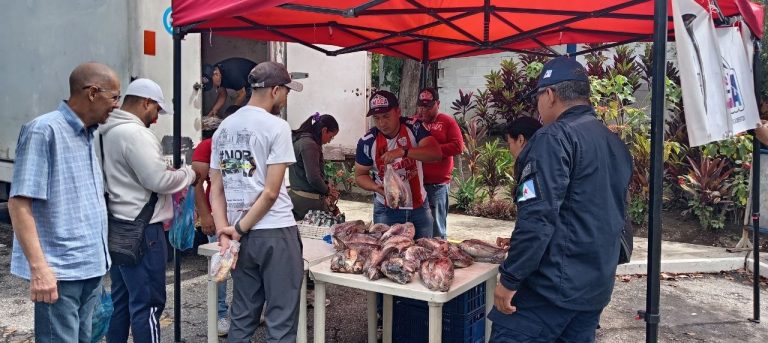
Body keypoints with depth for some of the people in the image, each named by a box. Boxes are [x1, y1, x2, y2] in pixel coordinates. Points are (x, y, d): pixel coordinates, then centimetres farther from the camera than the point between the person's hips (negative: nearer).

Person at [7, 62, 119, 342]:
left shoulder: (87, 135, 11)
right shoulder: (44, 130, -13)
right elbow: (19, 203, -17)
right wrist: (39, 267, -23)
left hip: (90, 266, 8)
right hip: (60, 270, -8)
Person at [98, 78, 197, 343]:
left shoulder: (109, 131, 13)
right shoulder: (135, 133, -18)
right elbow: (158, 180, -20)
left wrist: (171, 177, 11)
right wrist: (188, 174, -3)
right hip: (140, 230, -10)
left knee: (120, 298, 18)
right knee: (147, 302, -2)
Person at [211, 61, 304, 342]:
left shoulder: (224, 127, 11)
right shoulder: (276, 126, -10)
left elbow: (216, 190, 8)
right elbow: (271, 192, -14)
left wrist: (224, 233, 2)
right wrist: (239, 229, -6)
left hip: (241, 236, 7)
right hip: (275, 232, -7)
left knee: (242, 316, 15)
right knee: (280, 319, 3)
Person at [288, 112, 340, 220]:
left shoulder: (299, 140, 13)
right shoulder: (309, 145, -17)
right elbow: (313, 178, -22)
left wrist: (326, 186, 11)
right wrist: (328, 190, -4)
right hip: (308, 201, -10)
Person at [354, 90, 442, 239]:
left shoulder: (414, 127, -12)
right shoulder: (367, 142, -12)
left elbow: (436, 153, -25)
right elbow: (360, 176, -1)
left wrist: (403, 151, -38)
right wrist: (377, 187, -22)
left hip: (419, 207, 1)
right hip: (386, 211, -1)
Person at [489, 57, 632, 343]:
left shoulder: (555, 137, -14)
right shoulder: (615, 144, 13)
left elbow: (538, 217, -22)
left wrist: (509, 279, -17)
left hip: (553, 285, -9)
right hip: (597, 287, 9)